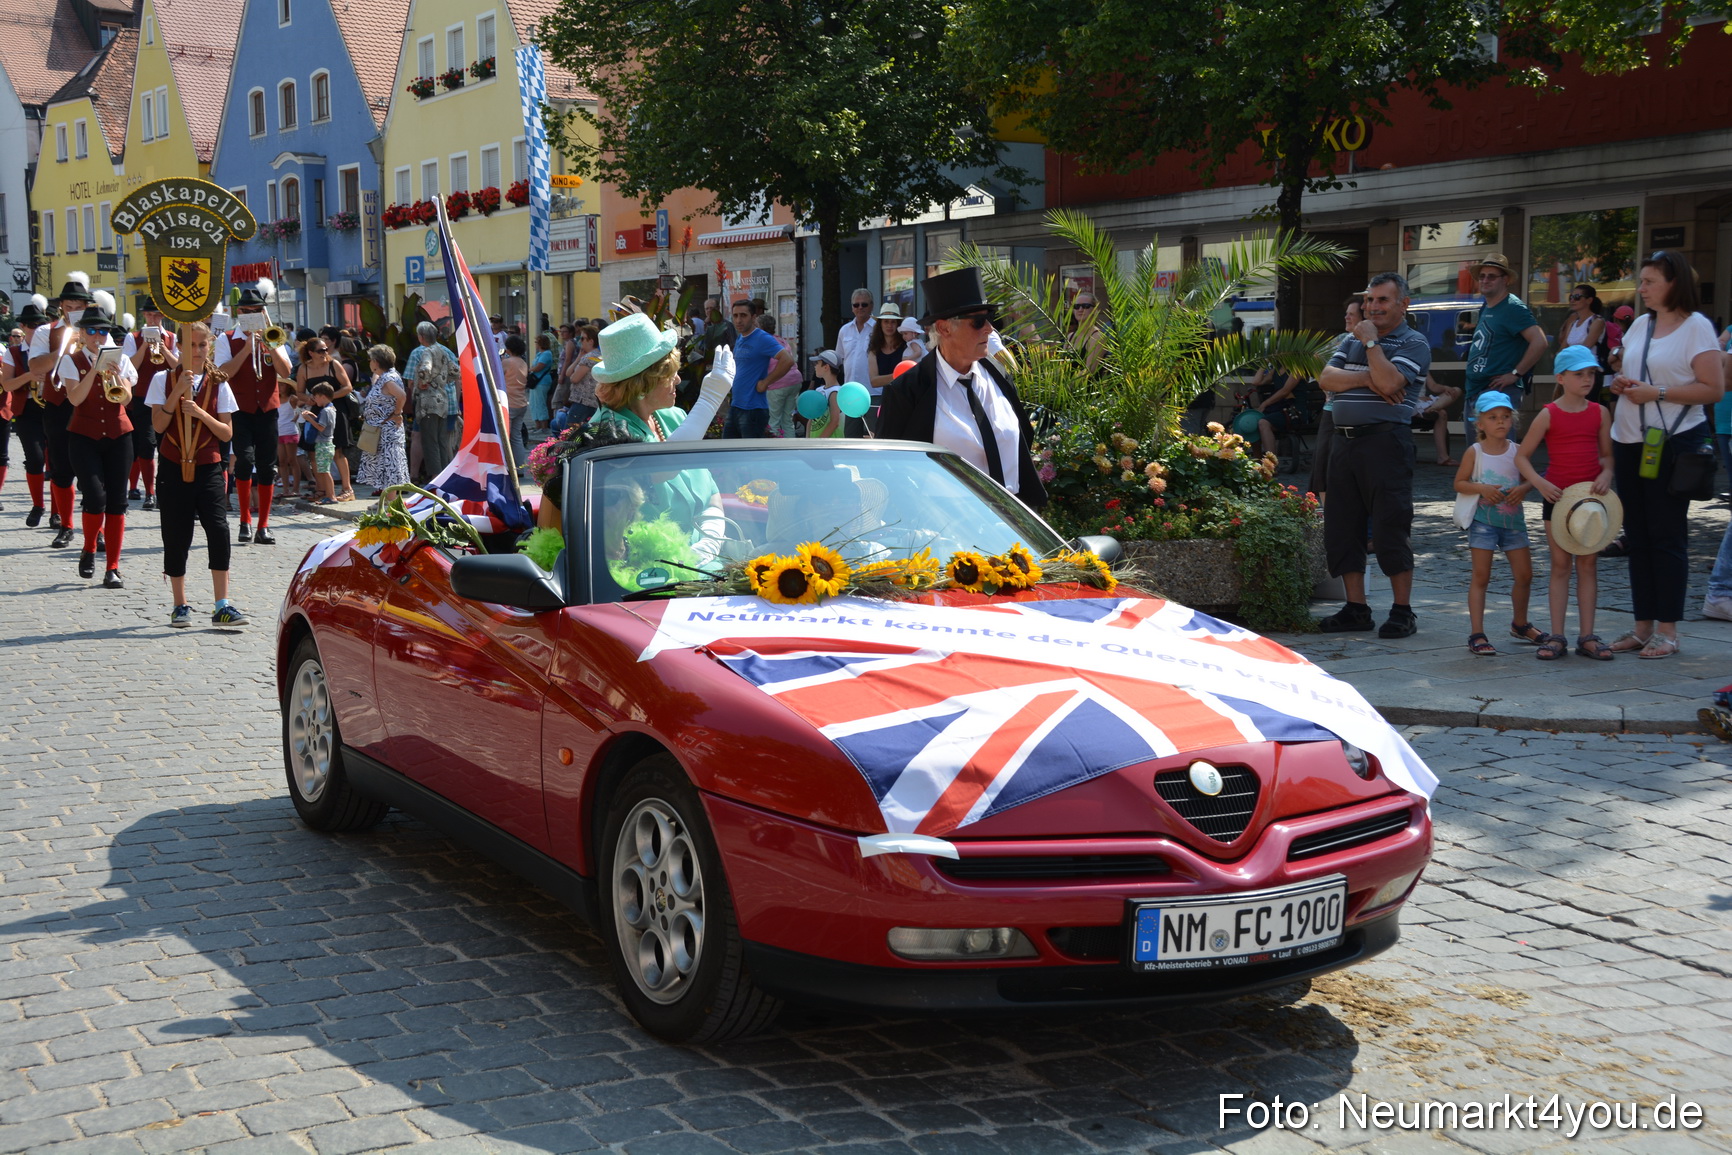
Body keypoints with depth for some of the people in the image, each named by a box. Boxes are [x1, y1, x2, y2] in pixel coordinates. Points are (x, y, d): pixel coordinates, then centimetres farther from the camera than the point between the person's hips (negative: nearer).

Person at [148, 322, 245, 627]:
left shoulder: (218, 385, 5)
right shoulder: (164, 380, 3)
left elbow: (227, 433, 0)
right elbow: (158, 425, -8)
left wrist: (201, 414, -15)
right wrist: (178, 392, -17)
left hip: (208, 467, 0)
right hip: (173, 468, 0)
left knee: (219, 529, -14)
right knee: (176, 537, 4)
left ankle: (222, 606, -10)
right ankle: (180, 606, 17)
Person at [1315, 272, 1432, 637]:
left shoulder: (1414, 343, -1)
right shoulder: (1352, 339, 19)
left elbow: (1389, 381, -18)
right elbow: (1326, 378, 4)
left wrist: (1371, 341, -9)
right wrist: (1366, 379, -10)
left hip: (1385, 440, -7)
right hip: (1344, 440, 7)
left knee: (1391, 527, -6)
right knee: (1341, 526, 7)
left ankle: (1403, 612, 2)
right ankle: (1356, 609, 16)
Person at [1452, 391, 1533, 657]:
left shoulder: (1517, 451, 2)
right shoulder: (1474, 452, -5)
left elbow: (1529, 479, 8)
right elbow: (1459, 483, -2)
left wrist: (1522, 489, -14)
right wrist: (1481, 488, -19)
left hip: (1513, 520, 4)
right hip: (1484, 521, -3)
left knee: (1524, 575, 10)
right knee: (1481, 577, -3)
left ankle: (1520, 624, 32)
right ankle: (1477, 634, -3)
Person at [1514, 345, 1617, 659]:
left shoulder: (1600, 413, 4)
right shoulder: (1549, 415, -4)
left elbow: (1607, 454, 10)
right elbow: (1522, 457, -2)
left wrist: (1606, 474, -11)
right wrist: (1539, 483, -16)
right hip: (1556, 495, -2)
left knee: (1588, 565, 5)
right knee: (1560, 565, 3)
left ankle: (1587, 636, 10)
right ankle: (1556, 636, 8)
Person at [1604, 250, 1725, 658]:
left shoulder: (1696, 327, -7)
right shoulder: (1640, 325, 13)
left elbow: (1714, 390, -13)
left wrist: (1657, 393, -19)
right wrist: (1620, 383, 2)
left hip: (1673, 442, -7)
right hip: (1629, 441, 7)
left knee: (1666, 535, -3)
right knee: (1636, 535, 9)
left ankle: (1667, 631, 3)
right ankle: (1643, 626, 15)